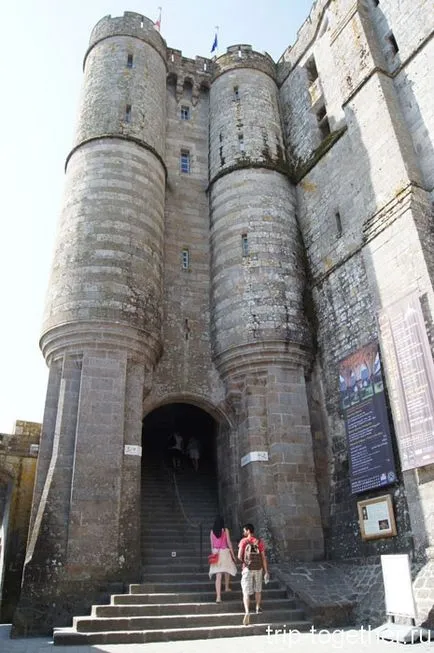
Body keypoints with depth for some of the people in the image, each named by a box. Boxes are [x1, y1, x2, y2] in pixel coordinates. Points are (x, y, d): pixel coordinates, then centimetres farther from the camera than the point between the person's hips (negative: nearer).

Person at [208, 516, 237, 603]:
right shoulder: (225, 530, -7)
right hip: (224, 552, -2)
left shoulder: (212, 531, 1)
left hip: (216, 553, 2)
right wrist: (233, 554, 3)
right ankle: (226, 587, 44)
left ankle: (218, 596, -10)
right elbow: (229, 543, -5)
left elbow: (212, 544, 8)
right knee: (227, 571, 26)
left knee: (218, 575, -1)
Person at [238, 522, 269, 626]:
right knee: (258, 589, 25)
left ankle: (247, 612, -21)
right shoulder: (259, 542, -1)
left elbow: (239, 556, -11)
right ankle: (258, 608, 38)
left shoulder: (243, 541, -8)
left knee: (246, 592, -2)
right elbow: (263, 558, -3)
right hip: (258, 569, 3)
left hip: (247, 569, -3)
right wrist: (266, 572, 0)